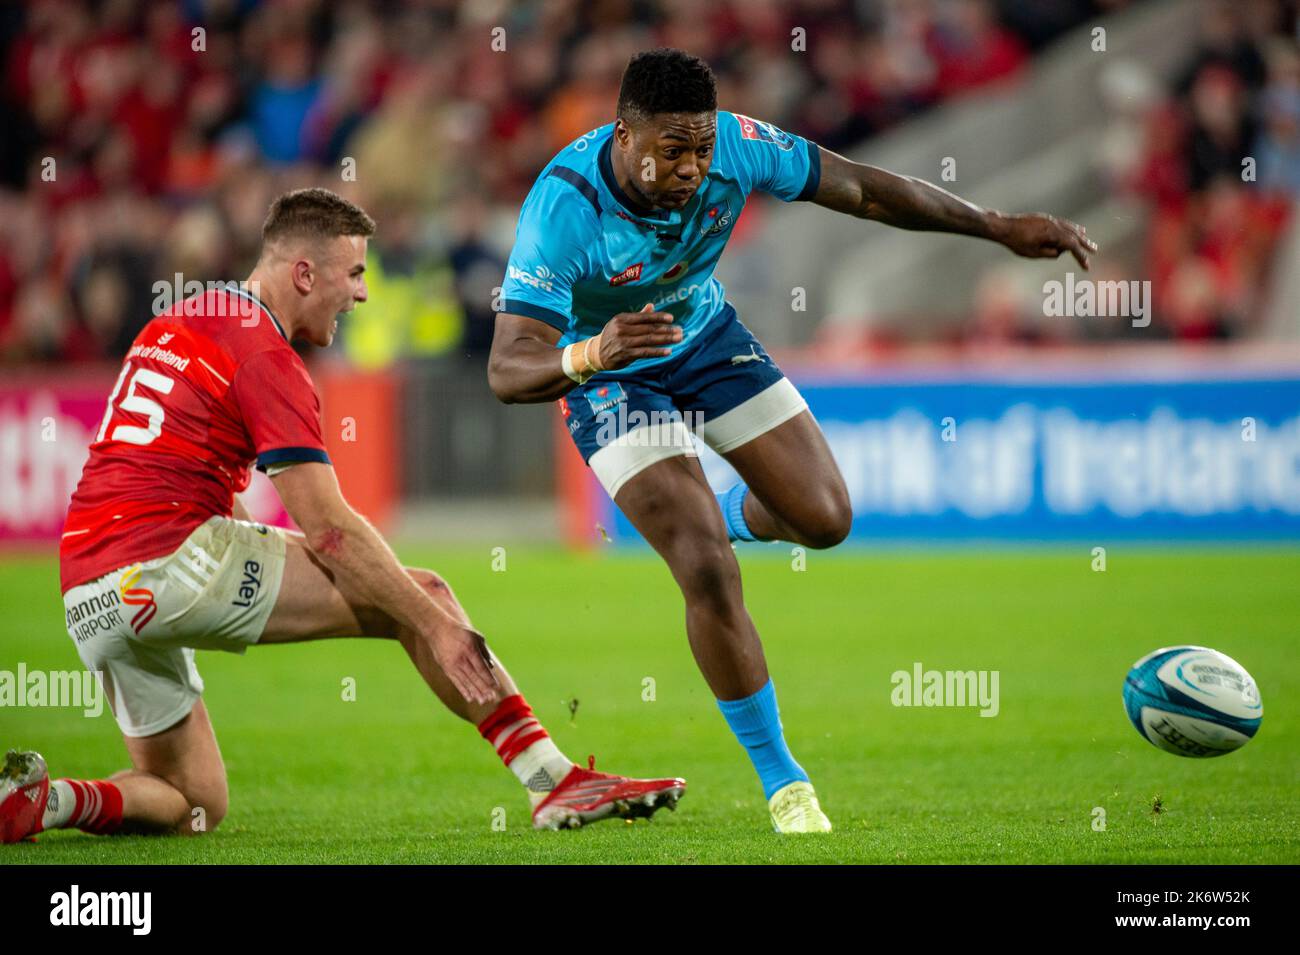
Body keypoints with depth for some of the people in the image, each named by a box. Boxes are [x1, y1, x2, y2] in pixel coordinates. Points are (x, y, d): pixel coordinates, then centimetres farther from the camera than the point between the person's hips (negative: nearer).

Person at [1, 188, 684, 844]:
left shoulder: (170, 328, 21)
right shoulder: (263, 355, -7)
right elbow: (328, 528, -13)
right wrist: (436, 623, -11)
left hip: (87, 599, 9)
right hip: (171, 559, -9)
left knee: (193, 808, 17)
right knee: (420, 596, -4)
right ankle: (553, 780, -9)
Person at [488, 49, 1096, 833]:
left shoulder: (735, 147, -26)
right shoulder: (564, 208, -37)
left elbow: (862, 192, -11)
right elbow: (507, 369, -40)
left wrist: (999, 228, -10)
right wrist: (589, 354, -62)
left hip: (706, 337, 5)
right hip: (611, 377, -5)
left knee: (824, 519, 1)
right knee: (709, 573, -17)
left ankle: (727, 515, 39)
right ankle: (781, 778, 1)